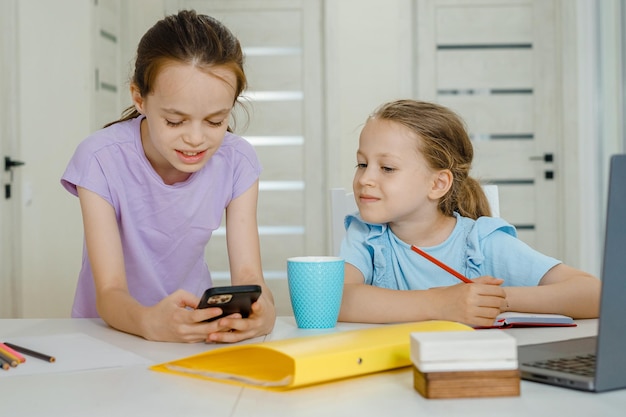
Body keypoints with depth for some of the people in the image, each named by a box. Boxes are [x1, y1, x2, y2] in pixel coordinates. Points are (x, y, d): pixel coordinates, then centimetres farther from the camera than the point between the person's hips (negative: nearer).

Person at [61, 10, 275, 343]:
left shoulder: (237, 162, -11)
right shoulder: (101, 160, -19)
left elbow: (247, 274, -15)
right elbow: (109, 292, -23)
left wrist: (262, 310, -38)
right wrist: (149, 322, -45)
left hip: (197, 326, 2)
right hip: (110, 327, -2)